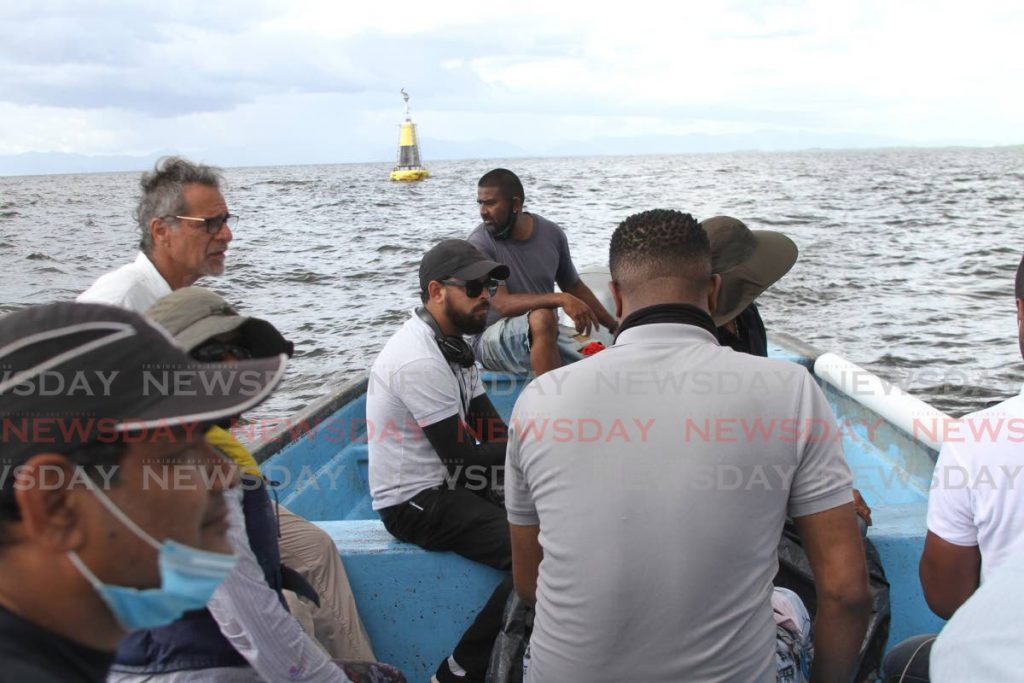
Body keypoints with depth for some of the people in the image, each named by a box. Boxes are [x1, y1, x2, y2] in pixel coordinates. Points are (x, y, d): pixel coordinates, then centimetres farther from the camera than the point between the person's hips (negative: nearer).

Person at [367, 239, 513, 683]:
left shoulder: (453, 344, 8)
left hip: (445, 481, 10)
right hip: (416, 504, -10)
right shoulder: (421, 360, -23)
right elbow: (466, 458, -22)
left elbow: (494, 430, 8)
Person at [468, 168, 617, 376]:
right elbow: (503, 304, -23)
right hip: (493, 340, -4)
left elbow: (575, 287, 15)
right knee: (543, 318, -35)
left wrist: (616, 328, 15)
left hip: (546, 337, 5)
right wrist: (561, 299, -35)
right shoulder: (481, 242, -13)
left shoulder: (552, 234, 1)